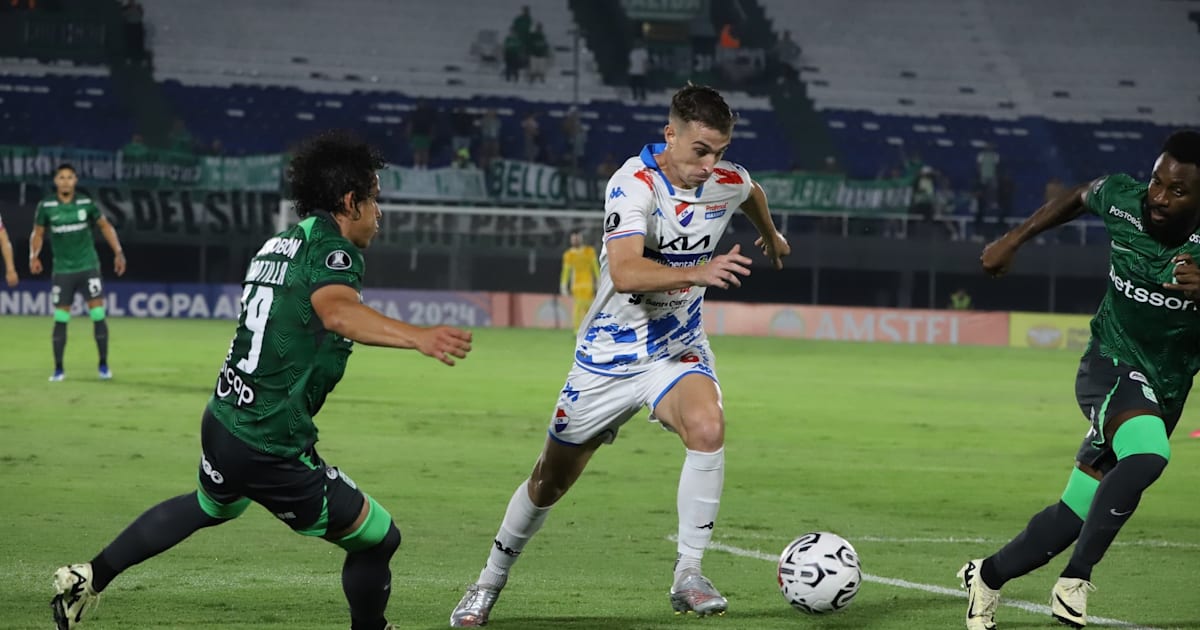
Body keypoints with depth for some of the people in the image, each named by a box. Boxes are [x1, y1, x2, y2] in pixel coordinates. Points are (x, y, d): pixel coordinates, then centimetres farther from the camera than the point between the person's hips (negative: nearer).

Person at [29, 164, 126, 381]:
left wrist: (118, 252, 3)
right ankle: (58, 369, 10)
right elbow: (38, 233, 8)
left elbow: (105, 226, 10)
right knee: (60, 319, 0)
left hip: (88, 267, 0)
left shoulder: (86, 203, -3)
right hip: (62, 271, 0)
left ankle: (103, 365, 6)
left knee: (98, 315, -5)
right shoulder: (46, 206, -3)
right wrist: (34, 256, -9)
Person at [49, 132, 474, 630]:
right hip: (272, 449, -9)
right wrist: (415, 336, -52)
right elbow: (337, 310, -38)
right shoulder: (332, 248, -15)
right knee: (378, 540, 6)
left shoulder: (280, 243, 11)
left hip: (221, 420, 9)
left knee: (211, 506, 40)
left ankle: (90, 579, 42)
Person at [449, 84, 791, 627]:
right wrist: (698, 271, -52)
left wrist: (771, 235, 40)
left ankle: (687, 576, -21)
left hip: (678, 352, 3)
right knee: (550, 481, 9)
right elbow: (626, 274, -39)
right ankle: (489, 585, 32)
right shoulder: (633, 184, -24)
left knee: (707, 426, -31)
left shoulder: (728, 180, -7)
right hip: (609, 356, -3)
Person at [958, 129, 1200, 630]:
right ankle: (1076, 579, -23)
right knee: (1147, 455, -35)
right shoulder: (1124, 201, -12)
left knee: (1071, 519, 6)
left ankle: (987, 577, 32)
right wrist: (1014, 240, 17)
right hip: (1110, 366, -2)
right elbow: (1082, 196, 11)